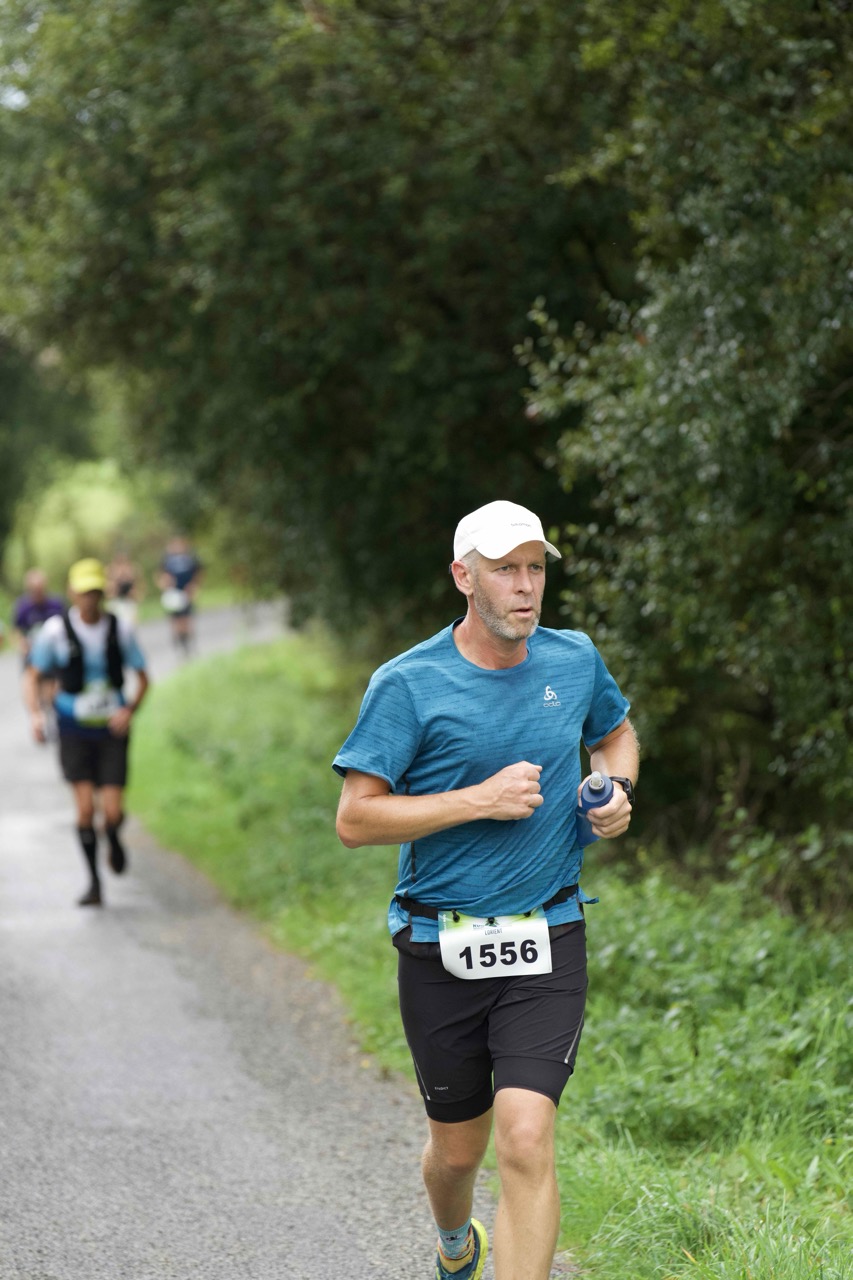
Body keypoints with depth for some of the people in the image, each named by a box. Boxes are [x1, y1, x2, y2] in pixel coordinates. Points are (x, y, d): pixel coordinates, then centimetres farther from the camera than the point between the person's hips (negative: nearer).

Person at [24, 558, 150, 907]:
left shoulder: (120, 630, -5)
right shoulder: (55, 630, -8)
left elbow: (143, 678, 5)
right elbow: (33, 676, 1)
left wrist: (130, 710, -13)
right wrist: (36, 714, -16)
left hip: (112, 731, 1)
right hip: (74, 731, -1)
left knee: (112, 811, -7)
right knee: (85, 808, -12)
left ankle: (113, 840, 31)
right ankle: (94, 882, 5)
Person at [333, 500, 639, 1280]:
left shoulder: (575, 660, 3)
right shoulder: (408, 683, -9)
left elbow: (616, 732, 25)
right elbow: (355, 819, -12)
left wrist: (617, 793, 3)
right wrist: (480, 799, -18)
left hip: (547, 946, 1)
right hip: (440, 951, -1)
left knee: (526, 1141, -16)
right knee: (457, 1148, 14)